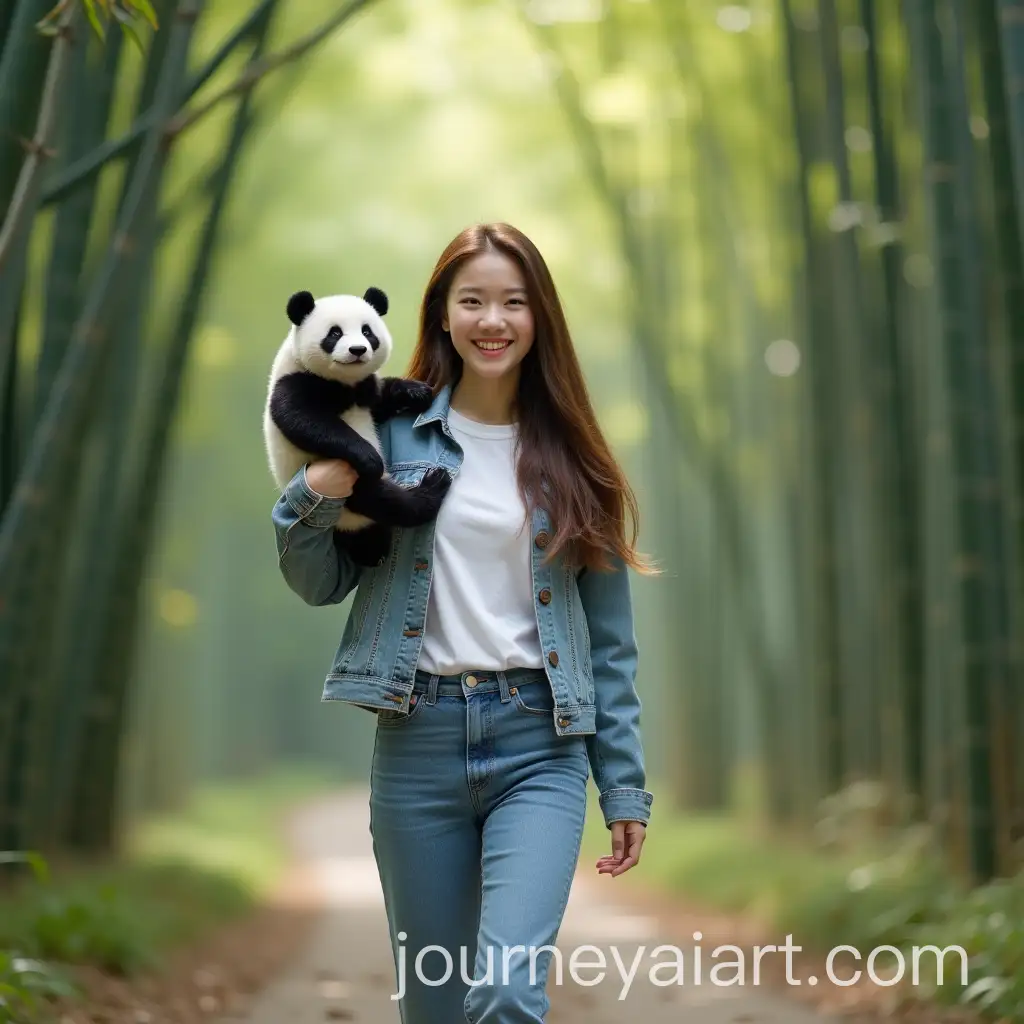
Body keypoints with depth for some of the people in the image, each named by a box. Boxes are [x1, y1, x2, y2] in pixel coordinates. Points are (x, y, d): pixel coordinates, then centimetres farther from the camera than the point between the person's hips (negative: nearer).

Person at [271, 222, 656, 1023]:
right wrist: (313, 500, -12)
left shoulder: (571, 454, 5)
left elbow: (610, 637, 6)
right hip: (418, 743, 1)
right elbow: (319, 586, 8)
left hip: (539, 746, -1)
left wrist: (625, 785, 4)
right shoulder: (393, 431, 3)